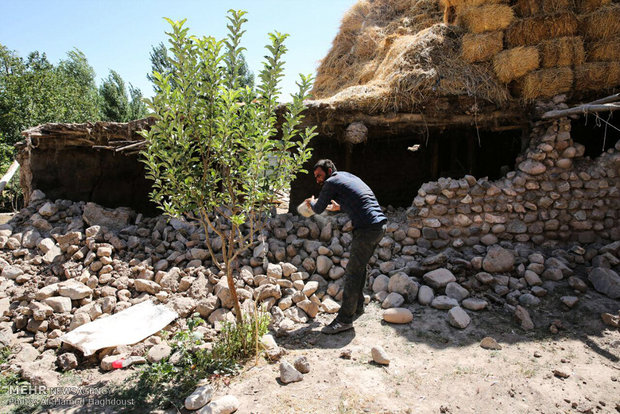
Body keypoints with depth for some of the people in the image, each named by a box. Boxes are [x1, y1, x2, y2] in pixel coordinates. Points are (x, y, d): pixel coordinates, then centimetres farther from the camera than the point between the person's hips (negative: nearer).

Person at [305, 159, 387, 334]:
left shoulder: (332, 182, -2)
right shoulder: (349, 176, 23)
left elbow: (318, 209, 7)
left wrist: (312, 202, 29)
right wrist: (340, 207, 47)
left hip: (366, 228, -9)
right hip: (379, 225, 9)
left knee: (353, 271, -8)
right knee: (359, 267, 19)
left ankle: (345, 319, -4)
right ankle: (357, 306, 30)